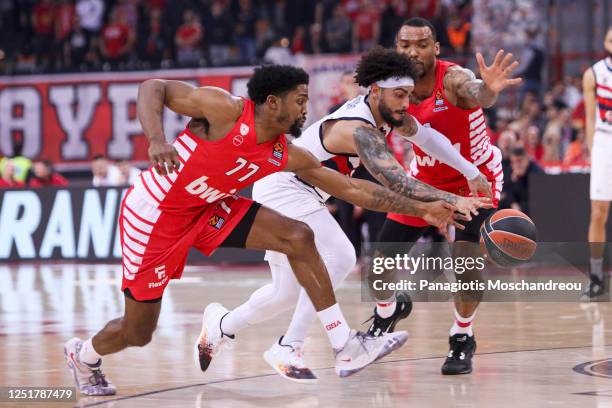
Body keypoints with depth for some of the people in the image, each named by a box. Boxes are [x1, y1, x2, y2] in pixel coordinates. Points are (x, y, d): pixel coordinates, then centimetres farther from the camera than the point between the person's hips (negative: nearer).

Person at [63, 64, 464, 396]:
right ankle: (84, 355, 36)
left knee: (299, 237, -8)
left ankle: (347, 346, -6)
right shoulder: (226, 110, -24)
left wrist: (423, 208, 1)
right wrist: (157, 140, -37)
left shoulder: (287, 156, -4)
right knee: (138, 332, 1)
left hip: (207, 207, 7)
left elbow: (351, 188, 2)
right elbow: (153, 88, -19)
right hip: (154, 213, -6)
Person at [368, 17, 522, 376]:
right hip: (426, 177, 5)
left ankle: (463, 339, 0)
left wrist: (489, 90, -80)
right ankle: (387, 312, 39)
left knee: (466, 256, -23)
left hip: (475, 175, -5)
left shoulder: (453, 79, -33)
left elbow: (476, 93, -56)